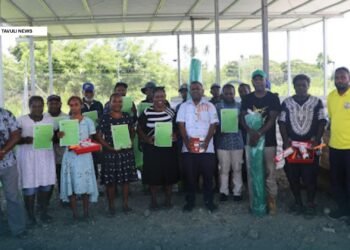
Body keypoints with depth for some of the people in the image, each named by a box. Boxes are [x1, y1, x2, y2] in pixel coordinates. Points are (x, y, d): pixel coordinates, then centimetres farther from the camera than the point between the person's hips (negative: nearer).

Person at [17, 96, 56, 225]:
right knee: (29, 185, -3)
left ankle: (44, 212, 16)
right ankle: (30, 215, 8)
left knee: (46, 183, 2)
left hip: (45, 155, 3)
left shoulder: (49, 120, 7)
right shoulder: (21, 120, -3)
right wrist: (25, 140, -23)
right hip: (27, 156, -3)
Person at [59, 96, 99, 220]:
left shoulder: (88, 121, 4)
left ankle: (86, 212, 12)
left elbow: (91, 139, 5)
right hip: (70, 155, 1)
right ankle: (74, 213, 10)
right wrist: (60, 136, -15)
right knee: (71, 184, 0)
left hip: (84, 155, -1)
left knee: (85, 183, 0)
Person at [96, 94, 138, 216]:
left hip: (126, 152, 3)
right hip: (110, 153, -3)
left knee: (126, 179, 9)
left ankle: (125, 203, 22)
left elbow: (132, 132, 15)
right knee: (110, 181, 3)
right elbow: (99, 136, -4)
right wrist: (110, 147, -14)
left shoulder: (127, 117, 4)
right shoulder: (105, 118, -4)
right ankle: (111, 205, 17)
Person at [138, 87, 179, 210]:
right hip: (152, 148, -2)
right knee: (153, 174, 2)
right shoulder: (146, 112, -2)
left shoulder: (171, 112, 4)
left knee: (169, 173, 7)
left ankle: (168, 199, 22)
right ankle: (153, 200, 17)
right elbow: (139, 129, 1)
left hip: (169, 148, 2)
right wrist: (147, 139, -15)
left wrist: (175, 136, -9)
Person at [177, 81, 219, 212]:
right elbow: (181, 125, 3)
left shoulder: (210, 106, 6)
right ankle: (190, 201, 15)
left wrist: (206, 142, -11)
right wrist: (187, 142, -9)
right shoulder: (184, 106, 9)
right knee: (190, 175, 4)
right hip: (188, 148, 1)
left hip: (206, 147, -1)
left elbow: (213, 125, 0)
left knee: (208, 175, 2)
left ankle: (209, 201, 15)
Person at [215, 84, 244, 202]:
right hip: (222, 142, -1)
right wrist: (220, 129, -13)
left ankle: (237, 192, 14)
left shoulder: (240, 106, 9)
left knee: (237, 168, 4)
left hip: (237, 141, 1)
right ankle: (223, 192, 13)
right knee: (224, 169, 3)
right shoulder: (217, 106, 6)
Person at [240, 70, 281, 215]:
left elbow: (272, 118, -9)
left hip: (268, 140, -3)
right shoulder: (247, 99, 8)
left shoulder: (273, 98, 0)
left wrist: (259, 133, -20)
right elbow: (243, 118, 2)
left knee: (270, 172, -2)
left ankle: (272, 202, 4)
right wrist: (251, 132, -17)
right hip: (251, 140, 3)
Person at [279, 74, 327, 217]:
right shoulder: (286, 103, 6)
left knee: (310, 175, -1)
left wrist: (317, 140, -10)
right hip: (291, 145, 1)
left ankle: (310, 203, 13)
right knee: (292, 174, 4)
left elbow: (322, 122, 2)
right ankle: (297, 201, 20)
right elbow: (282, 123, 4)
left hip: (311, 145, -1)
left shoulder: (317, 102, 4)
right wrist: (285, 140, -7)